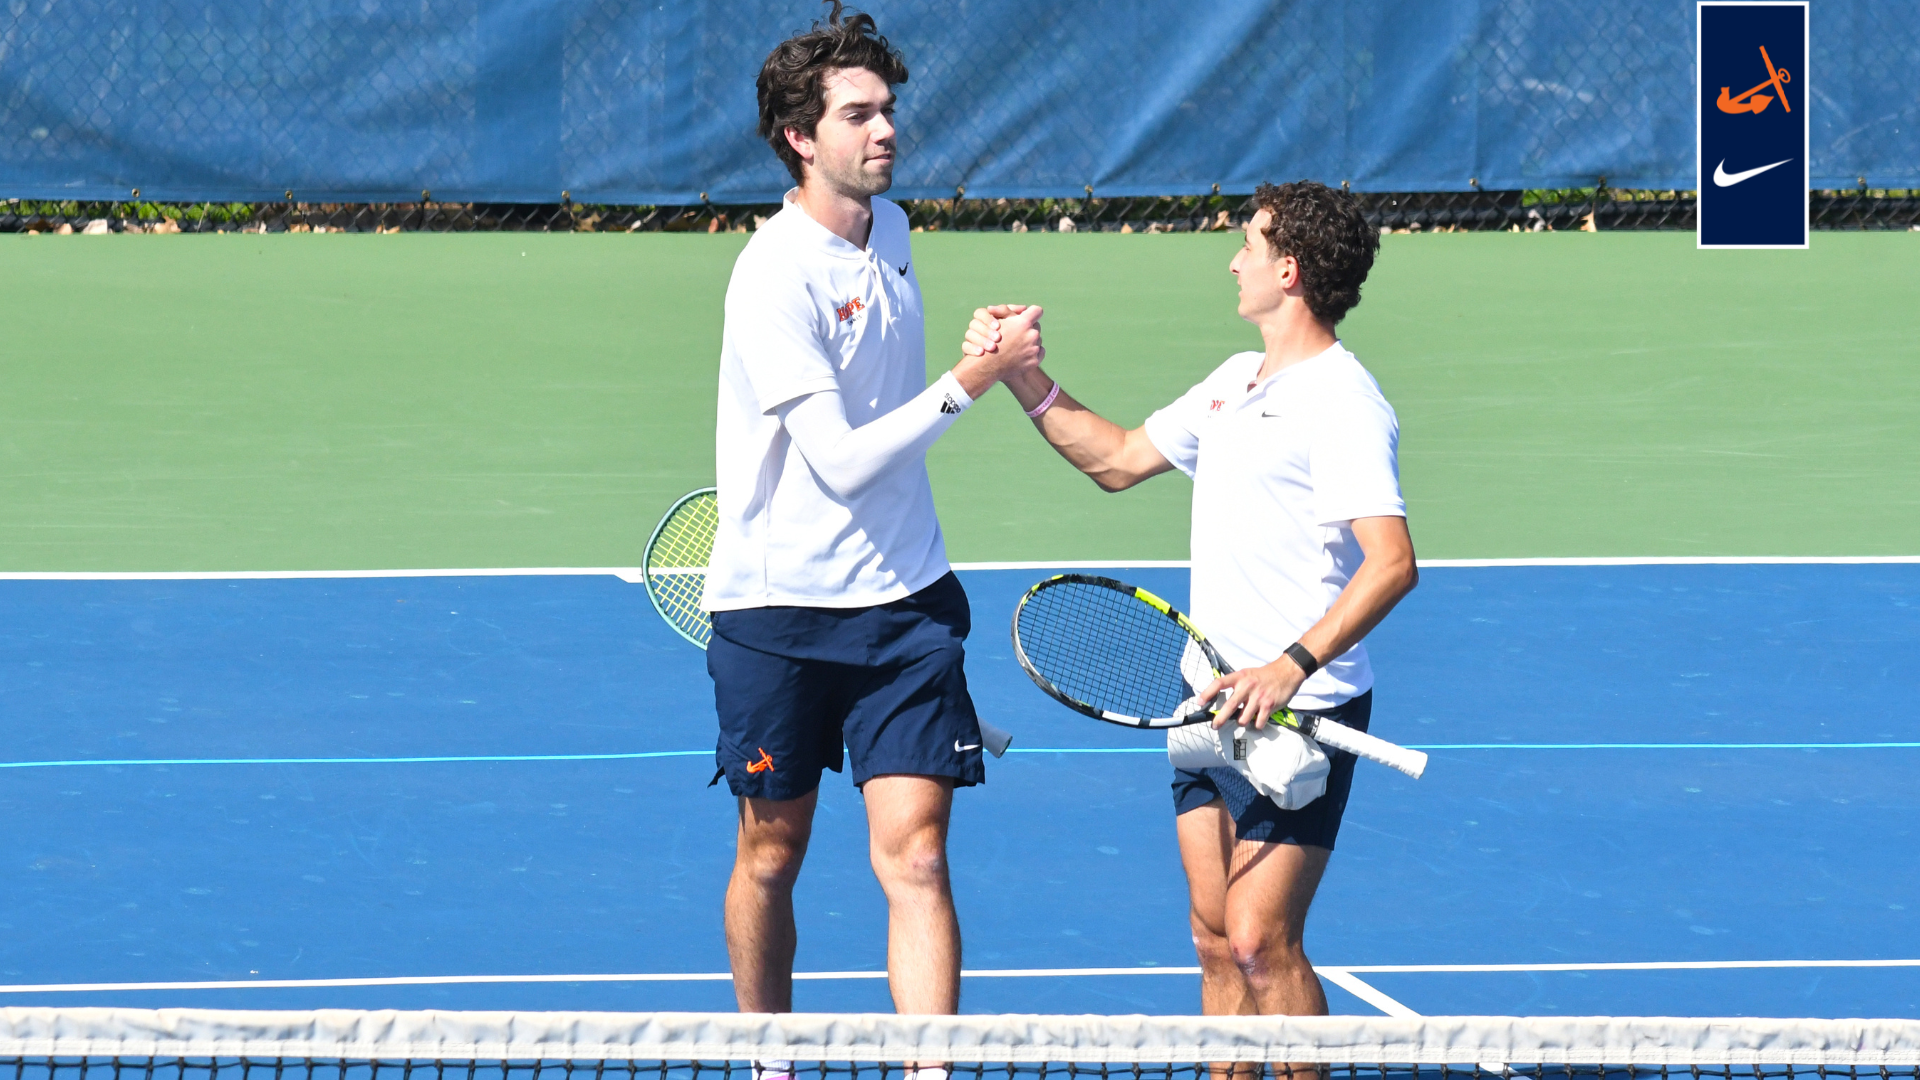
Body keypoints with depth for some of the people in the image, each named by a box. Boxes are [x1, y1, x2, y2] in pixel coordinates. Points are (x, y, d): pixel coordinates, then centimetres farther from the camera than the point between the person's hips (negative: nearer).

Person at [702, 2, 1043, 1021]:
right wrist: (971, 378, -24)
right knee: (771, 857, 10)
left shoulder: (888, 226, 5)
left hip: (904, 601, 5)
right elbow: (842, 460, -22)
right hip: (780, 607, -5)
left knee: (915, 858, -7)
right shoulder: (775, 276, -18)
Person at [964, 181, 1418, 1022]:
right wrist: (1023, 378, 18)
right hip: (1214, 701, 9)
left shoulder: (1342, 403, -16)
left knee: (1260, 941, -13)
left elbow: (1392, 562, -26)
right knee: (1216, 939, 9)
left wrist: (1293, 665, -35)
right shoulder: (1234, 382, 15)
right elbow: (1117, 459, 28)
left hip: (1297, 713, -9)